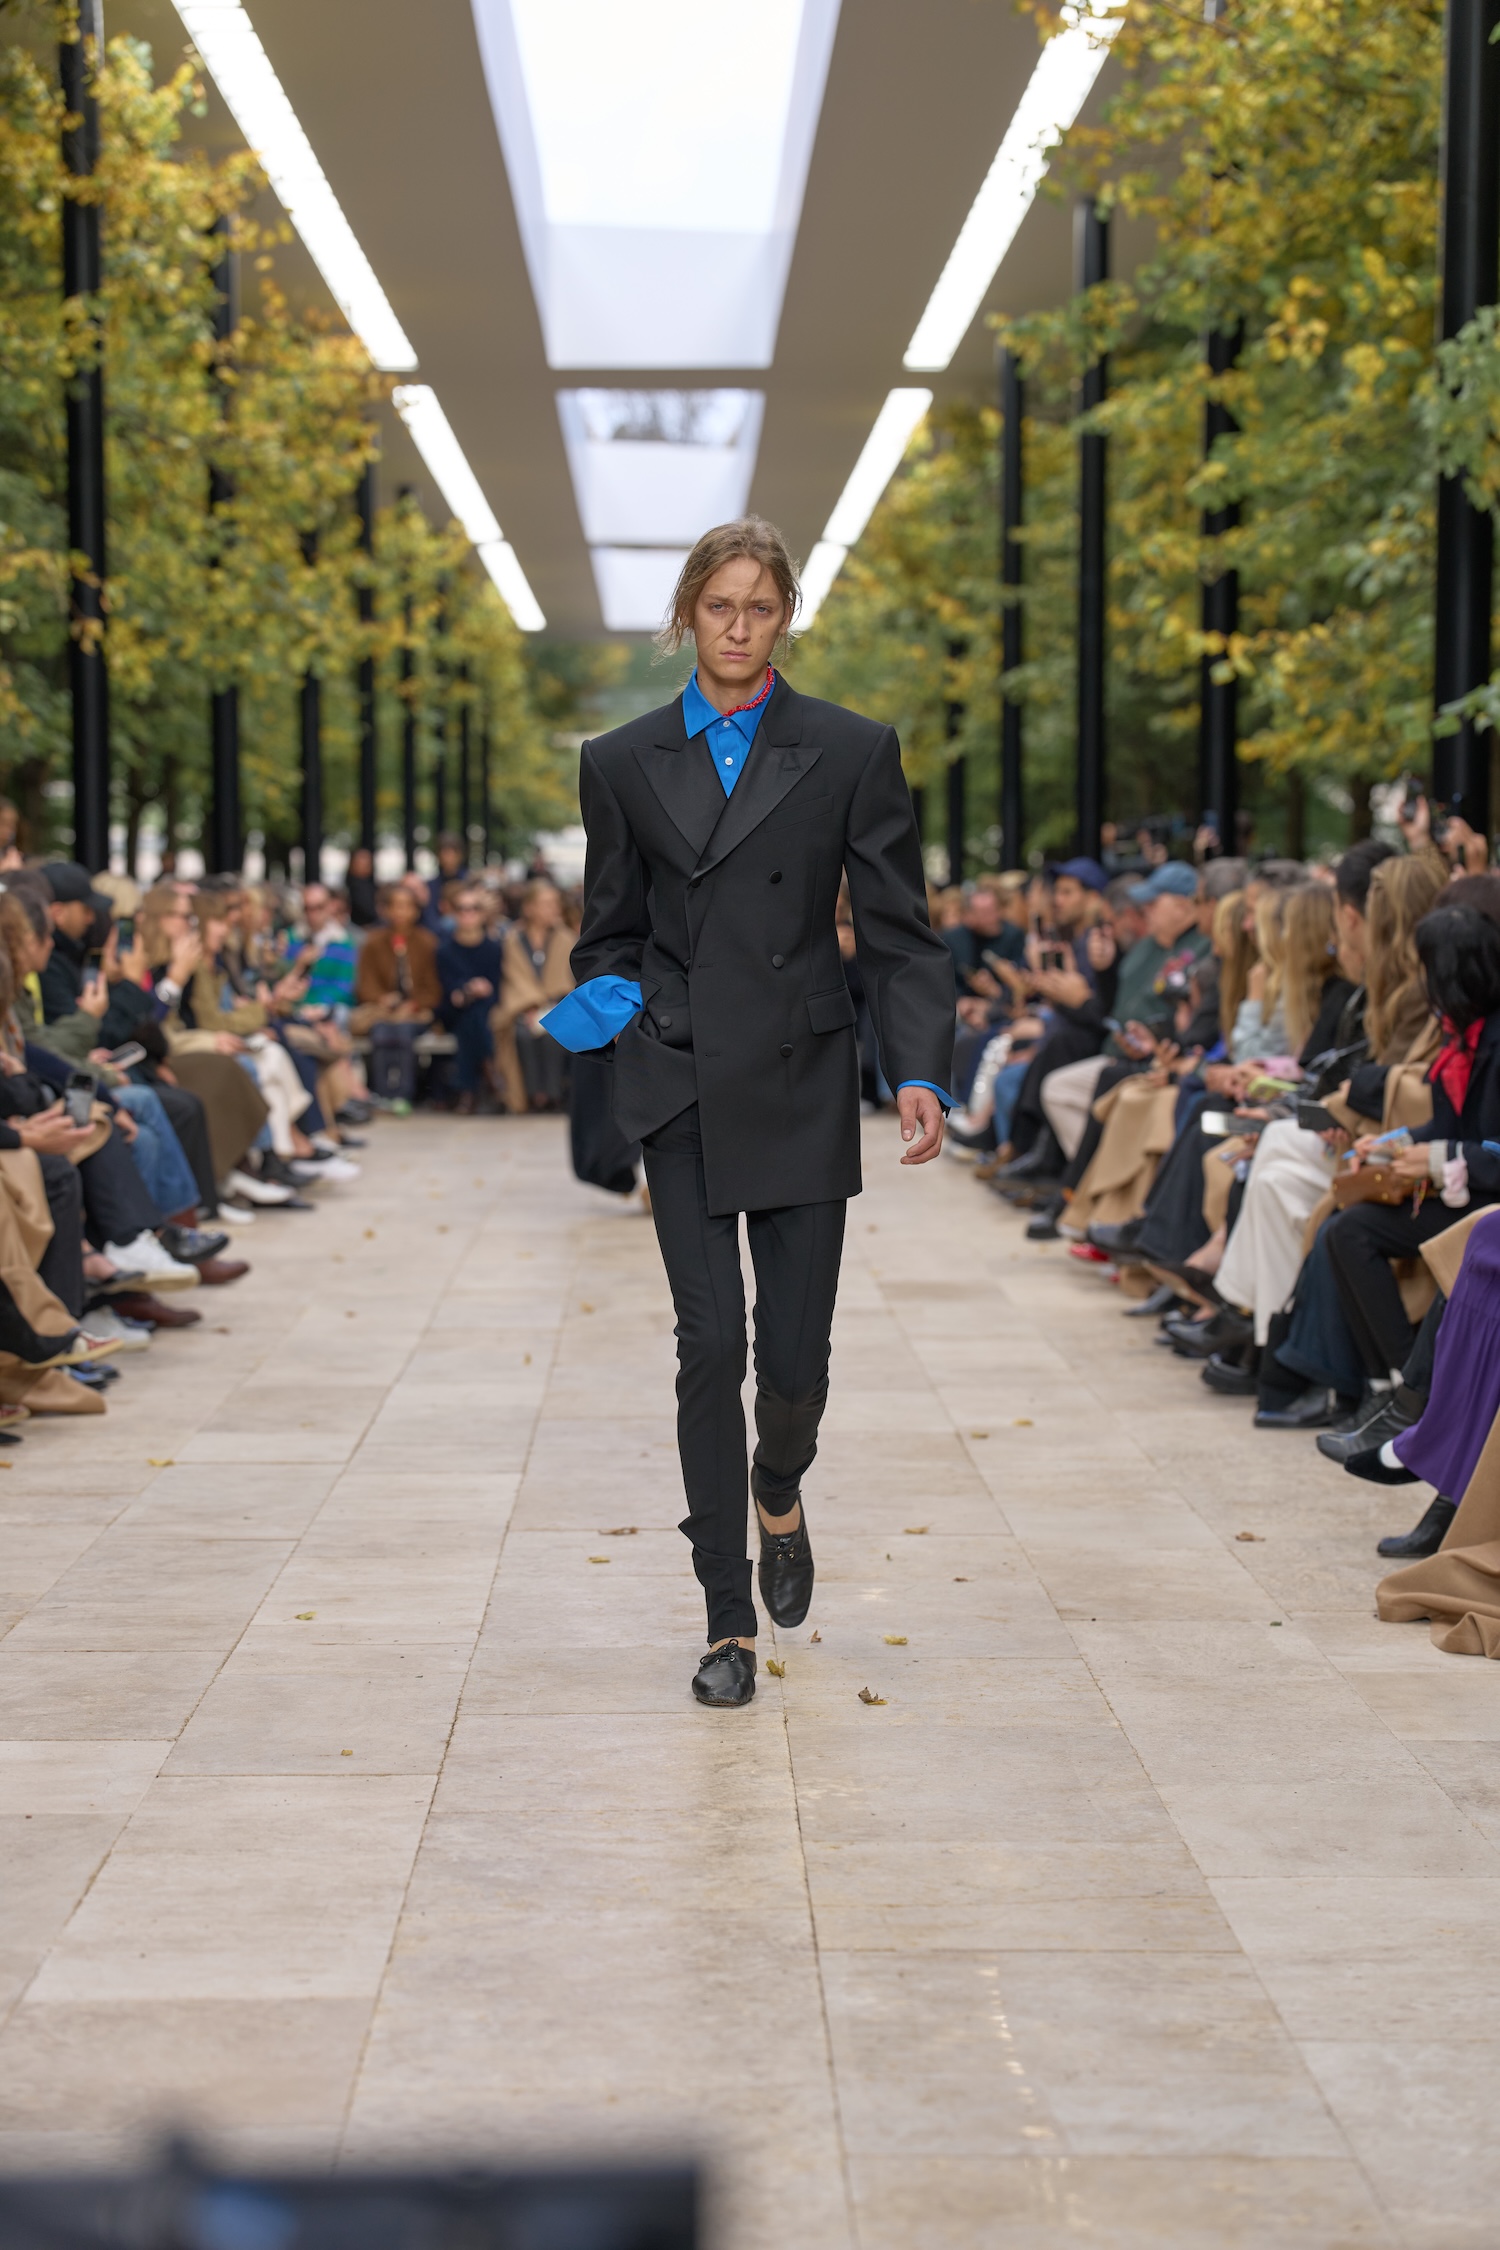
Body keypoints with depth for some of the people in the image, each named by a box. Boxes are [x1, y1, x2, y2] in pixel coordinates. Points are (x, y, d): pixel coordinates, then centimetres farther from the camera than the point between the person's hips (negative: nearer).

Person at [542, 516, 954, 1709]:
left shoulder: (851, 751, 1)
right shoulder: (623, 763, 7)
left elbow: (900, 932, -1)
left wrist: (921, 1073, -13)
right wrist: (601, 999, -6)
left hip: (799, 1085, -1)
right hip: (681, 1086, 1)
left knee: (797, 1353, 1)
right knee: (712, 1345, -5)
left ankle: (780, 1495, 37)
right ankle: (730, 1620, 5)